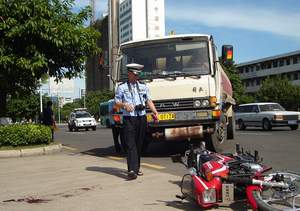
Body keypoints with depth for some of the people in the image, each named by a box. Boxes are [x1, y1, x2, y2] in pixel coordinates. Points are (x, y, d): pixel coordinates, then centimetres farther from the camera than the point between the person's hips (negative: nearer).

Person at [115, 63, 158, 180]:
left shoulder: (143, 86, 16)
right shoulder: (122, 87, 4)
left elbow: (149, 101, 13)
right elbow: (117, 102, 5)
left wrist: (155, 112, -1)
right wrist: (124, 105, -16)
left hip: (142, 118, 4)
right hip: (129, 119, -4)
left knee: (139, 144, 9)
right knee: (131, 145, -11)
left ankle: (137, 168, 20)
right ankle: (132, 170, -18)